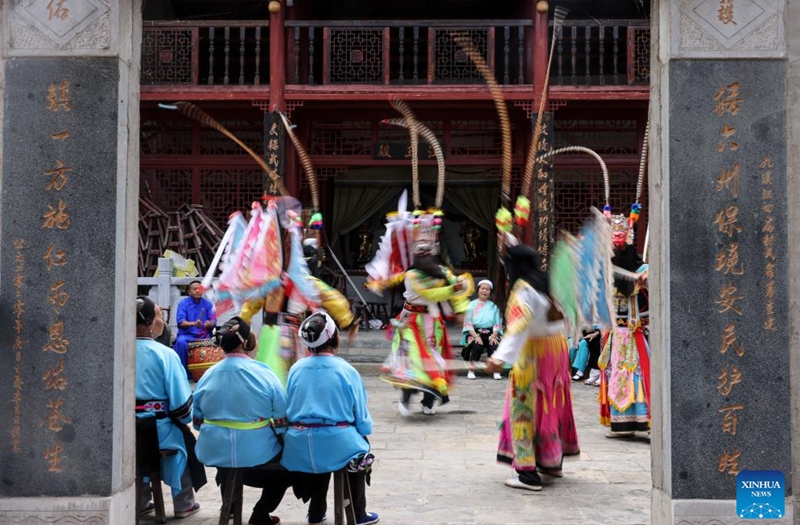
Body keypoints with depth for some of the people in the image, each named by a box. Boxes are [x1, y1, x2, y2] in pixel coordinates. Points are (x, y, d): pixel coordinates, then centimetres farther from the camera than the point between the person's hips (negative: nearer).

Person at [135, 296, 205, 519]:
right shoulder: (164, 354, -17)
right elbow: (180, 402, -14)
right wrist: (186, 418, 7)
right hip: (158, 430, -4)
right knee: (184, 438, 24)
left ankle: (140, 502, 42)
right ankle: (183, 504, 31)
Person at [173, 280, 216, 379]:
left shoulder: (207, 304, 9)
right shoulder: (183, 303, 2)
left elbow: (213, 322, 2)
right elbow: (180, 322, -11)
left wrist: (209, 324, -22)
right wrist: (193, 323, -30)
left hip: (203, 335, 1)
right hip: (187, 334, -1)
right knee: (181, 342, -34)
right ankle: (184, 372, -21)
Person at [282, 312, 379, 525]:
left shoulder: (296, 369, 1)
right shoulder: (346, 370, -8)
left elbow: (288, 409, 9)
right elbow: (361, 414, -1)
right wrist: (365, 430, 19)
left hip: (299, 445, 3)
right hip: (337, 443, -3)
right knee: (359, 448, 28)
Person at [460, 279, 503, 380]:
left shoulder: (494, 306, 15)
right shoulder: (472, 305, 9)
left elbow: (497, 324, 7)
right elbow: (468, 323, -1)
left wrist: (494, 336, -13)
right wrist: (476, 336, -17)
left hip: (490, 333, 2)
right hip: (475, 333, -2)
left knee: (495, 345, -30)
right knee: (477, 345, -33)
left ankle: (496, 370, -28)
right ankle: (471, 370, -28)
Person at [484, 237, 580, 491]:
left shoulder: (523, 290, -20)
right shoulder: (547, 282, 4)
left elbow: (518, 326, -36)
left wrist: (500, 356, -46)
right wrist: (512, 242, 38)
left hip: (534, 353, -9)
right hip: (557, 348, 9)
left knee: (525, 408, -3)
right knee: (552, 404, 19)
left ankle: (529, 474, -4)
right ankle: (553, 461, 32)